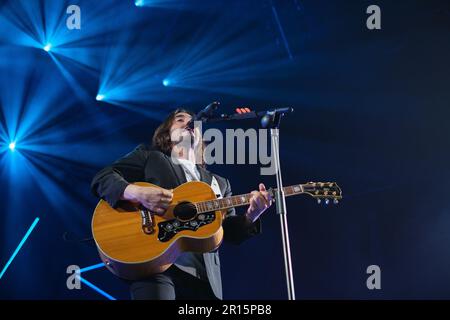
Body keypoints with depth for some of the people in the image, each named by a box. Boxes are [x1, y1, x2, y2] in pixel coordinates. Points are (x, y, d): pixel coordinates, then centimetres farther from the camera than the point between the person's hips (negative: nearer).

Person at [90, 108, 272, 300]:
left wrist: (251, 215, -3)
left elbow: (230, 232, 18)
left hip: (205, 274, 4)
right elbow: (101, 178, 4)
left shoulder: (218, 183, 26)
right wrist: (139, 194, -14)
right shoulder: (149, 156, 15)